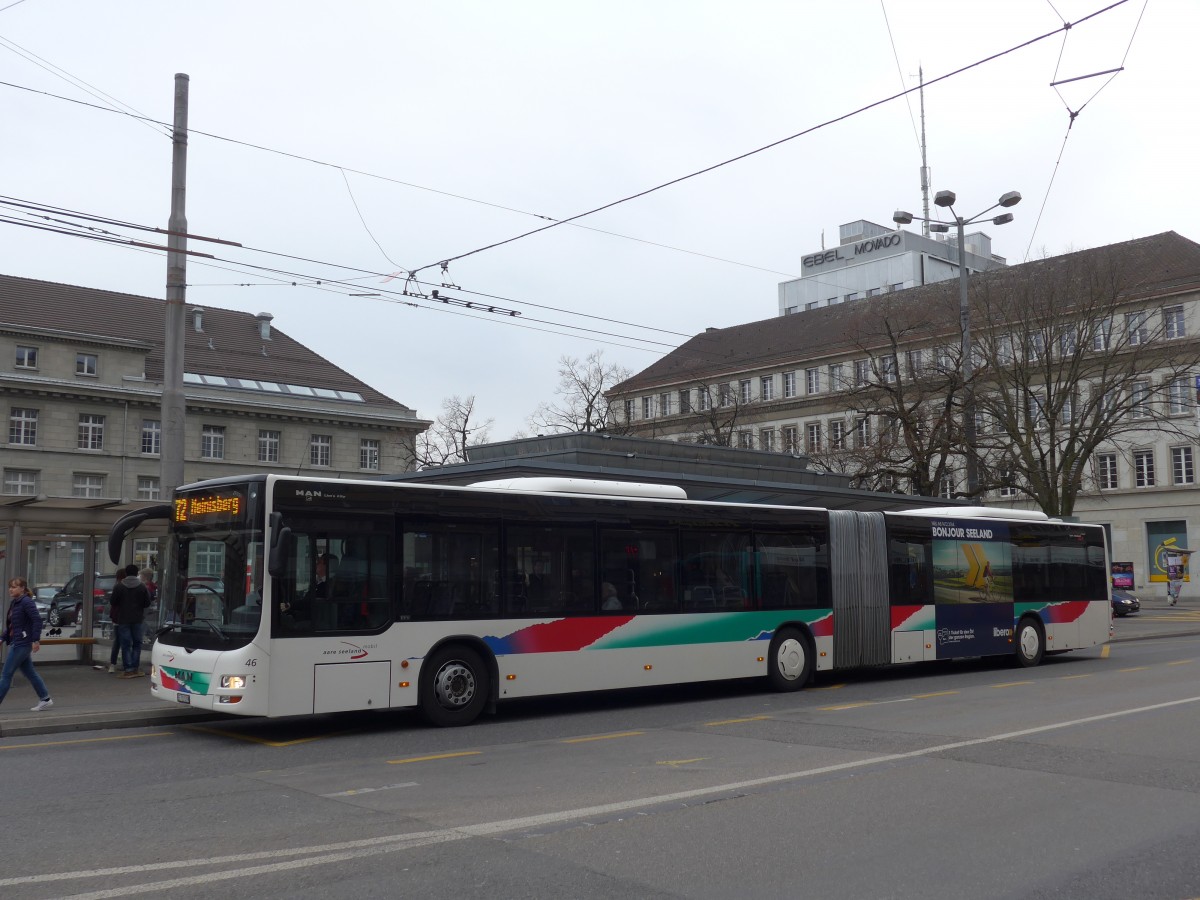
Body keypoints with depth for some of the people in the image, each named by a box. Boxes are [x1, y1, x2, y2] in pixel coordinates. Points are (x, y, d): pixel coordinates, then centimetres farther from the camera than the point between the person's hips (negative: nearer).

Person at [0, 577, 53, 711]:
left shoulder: (27, 602, -14)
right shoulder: (14, 603, 13)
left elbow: (37, 620, -21)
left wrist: (36, 640, -24)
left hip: (22, 644, -9)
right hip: (17, 643, 9)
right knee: (30, 673, 13)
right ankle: (45, 699, 18)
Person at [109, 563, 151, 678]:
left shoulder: (119, 587, -6)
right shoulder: (142, 587, -3)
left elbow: (113, 602, -3)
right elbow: (147, 603, -1)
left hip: (123, 620, -1)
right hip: (138, 620, 1)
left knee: (126, 645, 1)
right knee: (137, 643, 11)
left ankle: (128, 669, -3)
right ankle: (135, 668, 8)